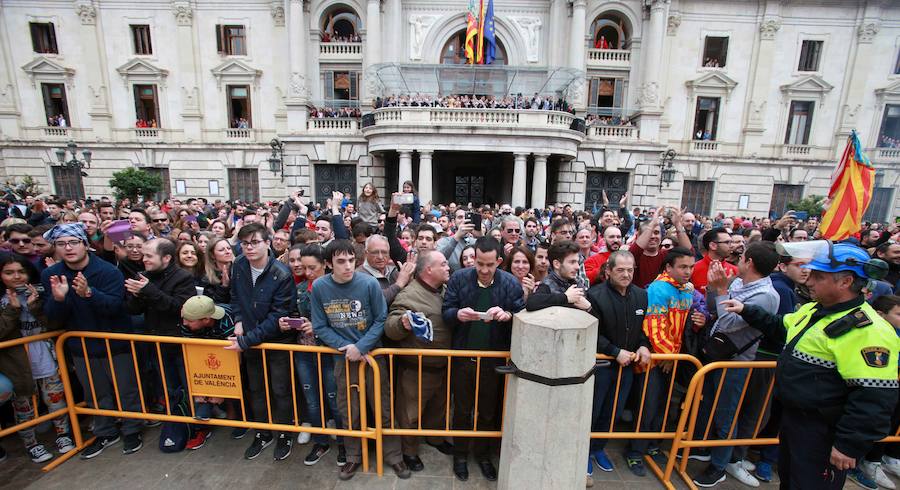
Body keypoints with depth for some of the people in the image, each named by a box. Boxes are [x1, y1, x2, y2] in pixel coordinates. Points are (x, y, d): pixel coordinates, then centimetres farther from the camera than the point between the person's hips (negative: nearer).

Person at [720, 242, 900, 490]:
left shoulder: (867, 330, -25)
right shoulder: (813, 310, 4)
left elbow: (875, 398, -27)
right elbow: (780, 327, 23)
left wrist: (850, 446, -24)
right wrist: (747, 311, 14)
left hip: (823, 433, -8)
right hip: (793, 415, 9)